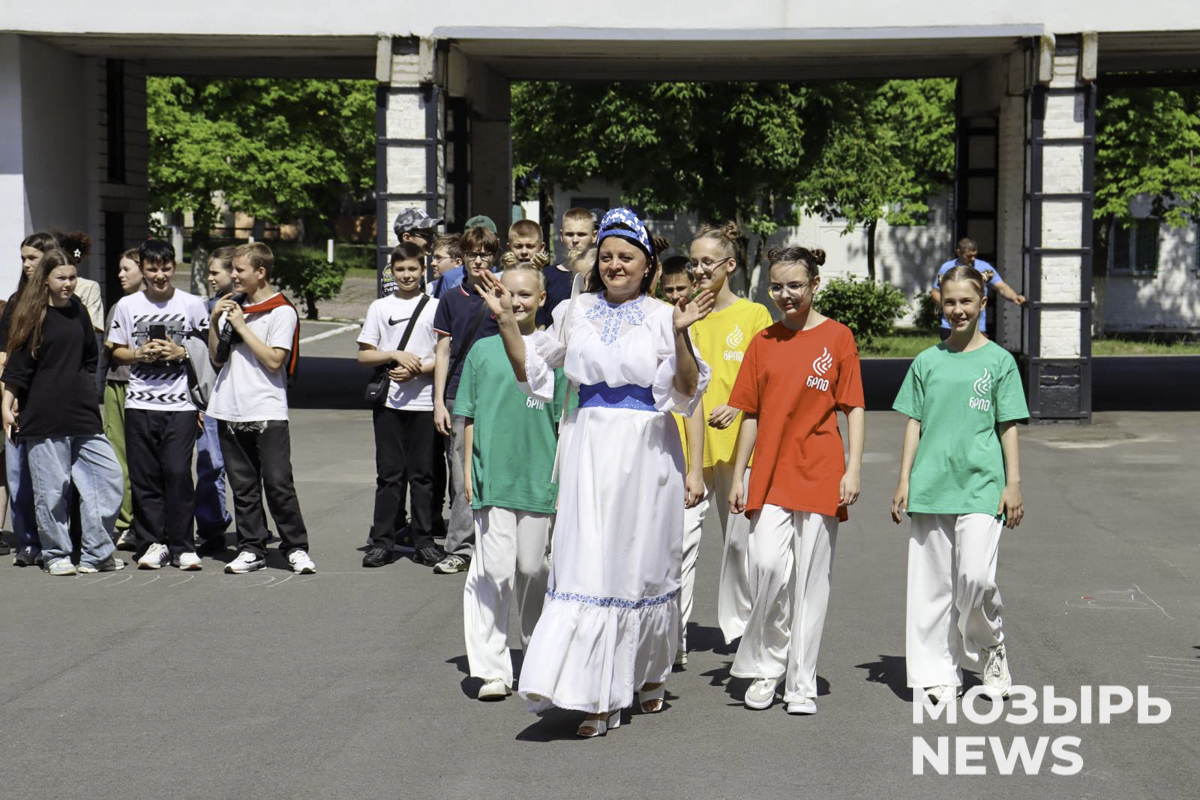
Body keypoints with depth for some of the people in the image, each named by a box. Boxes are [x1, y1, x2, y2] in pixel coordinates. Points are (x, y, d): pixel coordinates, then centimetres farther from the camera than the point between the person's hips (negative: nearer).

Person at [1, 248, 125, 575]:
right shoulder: (32, 315, -3)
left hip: (82, 414, 5)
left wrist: (87, 394, 14)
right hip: (44, 417, -5)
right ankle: (56, 555, 12)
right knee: (52, 489, -1)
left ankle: (96, 553, 7)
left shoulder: (77, 311, 11)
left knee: (108, 475, -1)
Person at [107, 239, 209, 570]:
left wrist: (181, 352, -10)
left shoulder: (191, 304, 3)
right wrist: (139, 355, -8)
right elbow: (115, 353, 12)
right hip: (140, 404, 2)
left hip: (180, 405, -2)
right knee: (144, 476, 1)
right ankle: (152, 543, 10)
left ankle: (182, 546, -1)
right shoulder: (127, 305, 7)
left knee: (178, 473, -9)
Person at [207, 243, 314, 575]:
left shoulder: (282, 311, -4)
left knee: (278, 484, -8)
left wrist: (242, 327, -11)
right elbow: (217, 358, 16)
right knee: (243, 486, 7)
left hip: (268, 413, -6)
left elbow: (275, 360, -14)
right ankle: (251, 549, 12)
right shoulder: (232, 307, 16)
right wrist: (214, 322, 3)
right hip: (231, 411, 6)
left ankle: (296, 548, 1)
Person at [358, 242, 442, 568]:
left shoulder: (435, 307, 5)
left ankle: (423, 541, 10)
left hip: (423, 402, -1)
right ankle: (382, 541, 6)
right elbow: (364, 355, 6)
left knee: (422, 474, 3)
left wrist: (416, 369, -13)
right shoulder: (380, 307, 9)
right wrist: (395, 355, -9)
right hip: (388, 402, 1)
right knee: (389, 473, 2)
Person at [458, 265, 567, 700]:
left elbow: (564, 421, 7)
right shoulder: (483, 351, 6)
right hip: (492, 474, 0)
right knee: (495, 570, -6)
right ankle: (492, 668, -4)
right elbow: (470, 417, 9)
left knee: (533, 567, 9)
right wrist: (468, 469, 4)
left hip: (540, 477, 1)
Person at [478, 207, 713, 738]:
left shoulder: (662, 316, 2)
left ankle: (648, 673, 24)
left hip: (646, 450, -2)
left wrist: (681, 334, -18)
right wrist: (506, 320, 3)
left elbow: (686, 392, -6)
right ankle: (599, 697, 1)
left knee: (642, 562, 4)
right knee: (588, 564, -5)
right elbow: (533, 370, 14)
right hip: (590, 448, 2)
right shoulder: (579, 311, 10)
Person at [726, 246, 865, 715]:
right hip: (770, 474, 2)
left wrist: (853, 470, -6)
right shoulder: (763, 343, 10)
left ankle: (801, 684, 11)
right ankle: (765, 668, 5)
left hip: (819, 475, -2)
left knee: (810, 579, 2)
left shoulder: (836, 337, 2)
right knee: (769, 565, -14)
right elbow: (751, 415, 13)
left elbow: (854, 409, 2)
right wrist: (738, 475, 10)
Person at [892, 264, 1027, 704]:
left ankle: (991, 646, 13)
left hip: (981, 485, -3)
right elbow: (914, 423, 12)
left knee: (976, 575, -14)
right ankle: (939, 673, 11)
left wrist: (1013, 483, -1)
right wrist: (904, 480, 7)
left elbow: (1008, 426, 4)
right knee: (933, 582, 3)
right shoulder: (927, 361, 10)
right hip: (931, 485, 3)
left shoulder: (999, 361, 4)